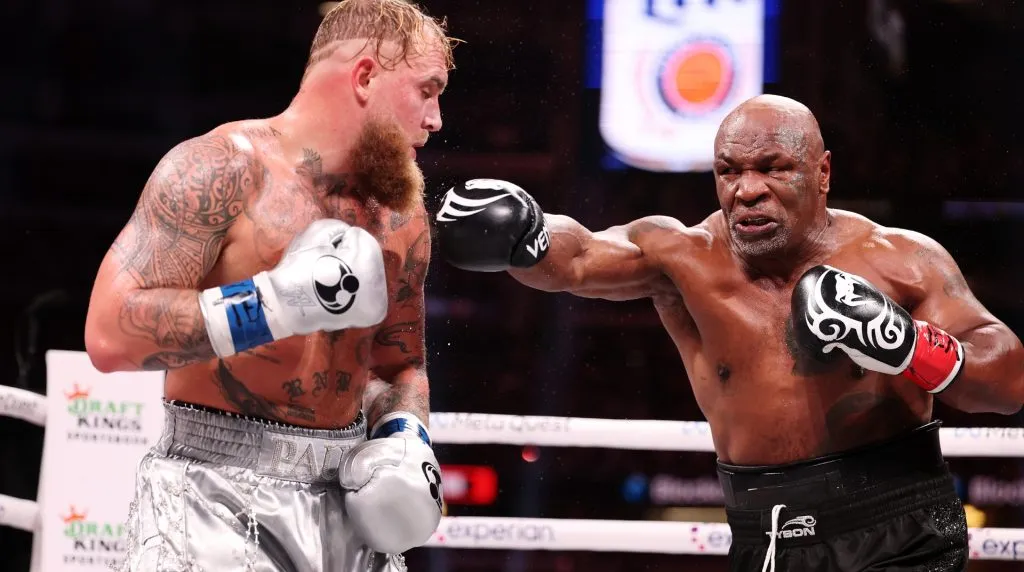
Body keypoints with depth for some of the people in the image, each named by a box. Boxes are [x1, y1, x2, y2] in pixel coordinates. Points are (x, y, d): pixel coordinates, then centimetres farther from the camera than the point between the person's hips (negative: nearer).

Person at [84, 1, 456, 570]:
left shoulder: (401, 216, 10)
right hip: (217, 495, -6)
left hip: (343, 496, 6)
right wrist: (277, 303, -21)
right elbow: (110, 335, -19)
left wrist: (405, 439, 2)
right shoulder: (223, 168, -11)